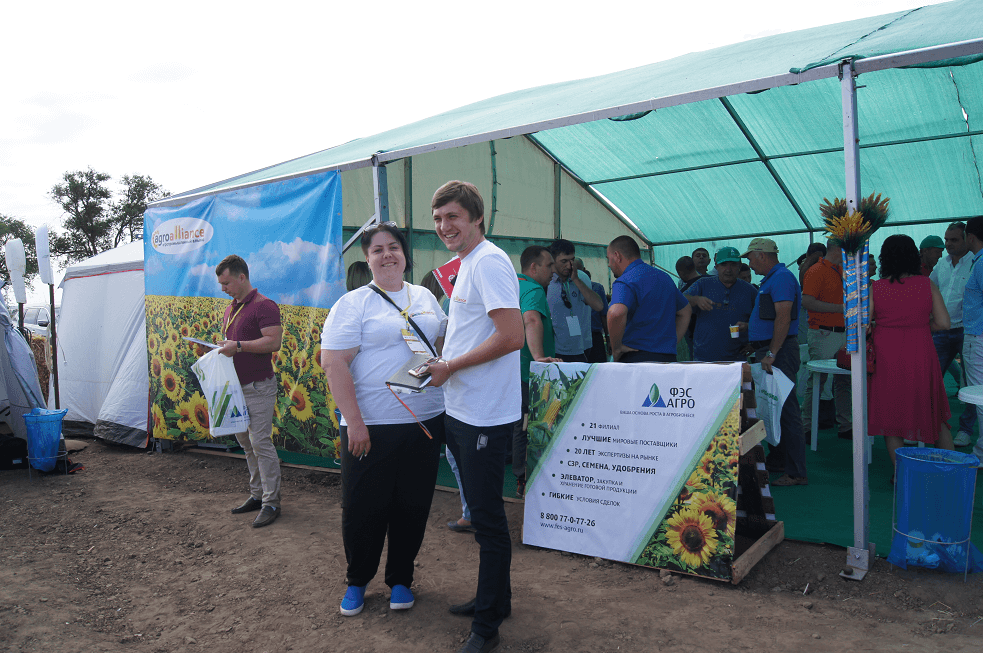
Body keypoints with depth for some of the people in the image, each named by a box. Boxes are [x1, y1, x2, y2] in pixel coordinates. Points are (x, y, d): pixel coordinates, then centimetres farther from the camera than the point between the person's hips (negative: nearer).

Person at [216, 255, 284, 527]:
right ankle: (257, 494, 24)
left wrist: (238, 346, -22)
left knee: (261, 443, -8)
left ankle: (271, 502, 0)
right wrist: (222, 348, 8)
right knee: (246, 443, 13)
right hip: (237, 386, 9)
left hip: (259, 387, -9)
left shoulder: (264, 306, -11)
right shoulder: (230, 309, 17)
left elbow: (273, 342, -21)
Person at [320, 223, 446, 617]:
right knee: (363, 509, 6)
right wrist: (354, 422, -17)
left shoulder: (425, 297, 12)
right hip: (371, 426, -4)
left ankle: (400, 580, 33)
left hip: (425, 421, 4)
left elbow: (444, 342, 24)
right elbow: (333, 364, -12)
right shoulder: (353, 303, -4)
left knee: (413, 507, 13)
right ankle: (357, 582, 31)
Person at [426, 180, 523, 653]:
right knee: (481, 512, 21)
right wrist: (443, 363, 9)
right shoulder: (466, 264, 15)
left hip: (484, 416, -10)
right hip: (461, 411, 10)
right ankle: (493, 599, 38)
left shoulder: (488, 261, -16)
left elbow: (512, 335, -25)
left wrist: (449, 367, -16)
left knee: (488, 519, 2)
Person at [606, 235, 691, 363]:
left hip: (636, 357, -8)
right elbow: (685, 311, 29)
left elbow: (616, 313, -31)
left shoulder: (625, 282, -10)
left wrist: (616, 348, -17)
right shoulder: (664, 277, 18)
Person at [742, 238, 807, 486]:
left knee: (785, 409, -8)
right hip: (769, 350, 11)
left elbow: (783, 318, -23)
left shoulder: (782, 278, -14)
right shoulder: (771, 279, 19)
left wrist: (771, 353, -26)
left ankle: (796, 472, -3)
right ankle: (777, 460, 27)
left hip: (779, 353, -11)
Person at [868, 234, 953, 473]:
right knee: (935, 414, 18)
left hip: (886, 357, -1)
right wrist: (919, 326, 13)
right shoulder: (927, 284, -2)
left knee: (890, 416, 10)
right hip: (921, 357, 2)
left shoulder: (875, 288, -7)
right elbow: (943, 323, -3)